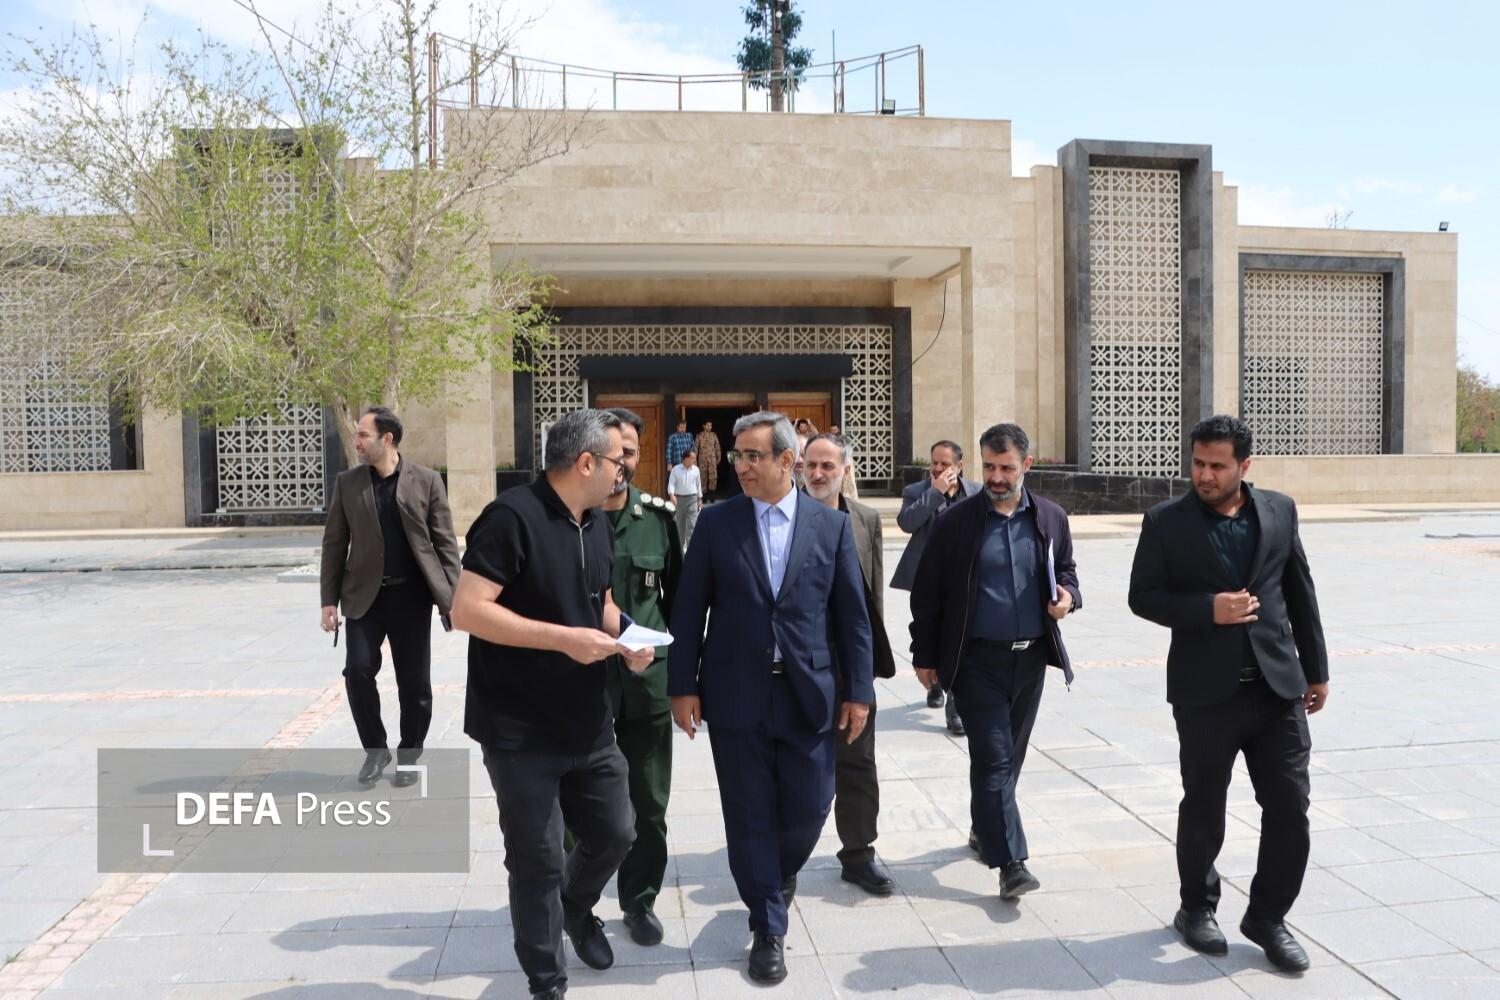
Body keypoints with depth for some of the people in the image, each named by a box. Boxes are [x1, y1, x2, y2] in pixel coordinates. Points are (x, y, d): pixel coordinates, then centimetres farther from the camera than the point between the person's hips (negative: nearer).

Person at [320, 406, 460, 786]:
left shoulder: (426, 481, -2)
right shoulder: (347, 483, 4)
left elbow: (445, 542, -2)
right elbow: (334, 544, 5)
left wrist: (452, 596, -8)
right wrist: (329, 600, 0)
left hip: (412, 595, -1)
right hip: (365, 594, 2)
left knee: (414, 682, 5)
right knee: (358, 670, -7)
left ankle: (409, 755, 23)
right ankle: (375, 750, 15)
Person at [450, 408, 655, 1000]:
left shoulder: (596, 525, 8)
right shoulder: (513, 516, -18)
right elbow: (466, 610, -24)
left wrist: (626, 641, -2)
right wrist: (564, 638, -26)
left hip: (589, 724, 7)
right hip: (521, 731, -7)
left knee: (615, 833, 15)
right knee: (538, 862, 6)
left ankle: (577, 908, 46)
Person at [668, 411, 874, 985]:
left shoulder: (832, 526, 1)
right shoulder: (716, 522, 0)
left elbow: (852, 614, 3)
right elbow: (688, 610, 1)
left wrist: (858, 689, 0)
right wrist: (682, 685, -3)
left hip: (810, 695, 1)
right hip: (736, 696, 0)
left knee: (807, 809, 9)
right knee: (750, 816, 6)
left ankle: (778, 876, 42)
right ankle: (768, 929, 23)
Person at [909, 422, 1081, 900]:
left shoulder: (1051, 518, 4)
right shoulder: (956, 521, -6)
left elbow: (1066, 573, 16)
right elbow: (926, 592, -2)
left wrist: (1068, 597, -8)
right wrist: (925, 655, -2)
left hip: (1032, 656, 4)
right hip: (978, 659, -4)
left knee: (1009, 756, 15)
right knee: (993, 758, -6)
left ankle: (987, 829, 35)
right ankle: (1011, 862, -3)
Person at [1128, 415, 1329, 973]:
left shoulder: (1280, 511, 5)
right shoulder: (1165, 522, -4)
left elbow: (1300, 593, 10)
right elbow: (1143, 596, -4)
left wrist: (1316, 669, 12)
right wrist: (1207, 609, -19)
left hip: (1278, 685, 3)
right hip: (1205, 690, -2)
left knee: (1290, 807, 4)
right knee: (1203, 809, 10)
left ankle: (1268, 916, 24)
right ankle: (1197, 908, 31)